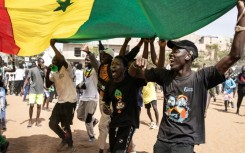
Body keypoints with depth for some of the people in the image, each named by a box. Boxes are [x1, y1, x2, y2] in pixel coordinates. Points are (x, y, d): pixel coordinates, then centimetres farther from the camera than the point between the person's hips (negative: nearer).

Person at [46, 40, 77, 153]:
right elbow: (47, 86, 5)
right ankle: (64, 139, 33)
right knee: (52, 124, 8)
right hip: (60, 102, 7)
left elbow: (62, 60, -31)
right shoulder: (54, 74, 12)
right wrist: (47, 72, -6)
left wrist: (52, 45, -28)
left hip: (70, 101, -7)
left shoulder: (67, 69, -10)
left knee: (65, 126, 2)